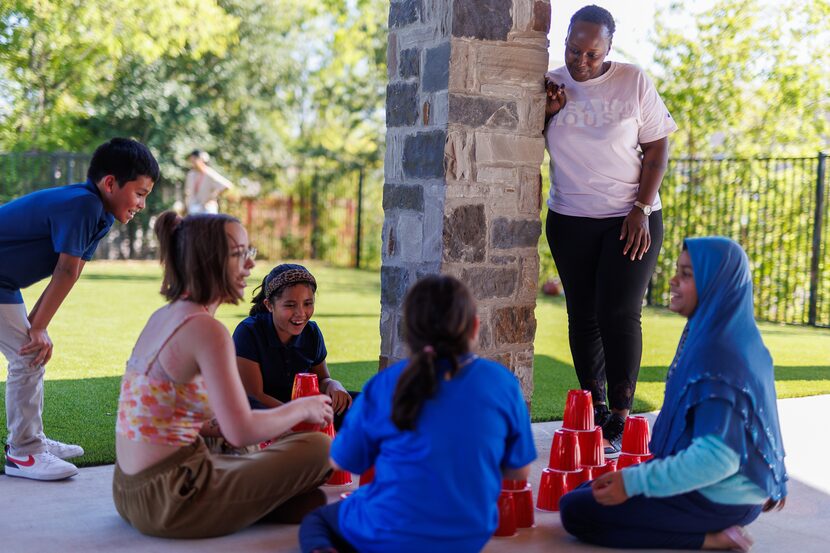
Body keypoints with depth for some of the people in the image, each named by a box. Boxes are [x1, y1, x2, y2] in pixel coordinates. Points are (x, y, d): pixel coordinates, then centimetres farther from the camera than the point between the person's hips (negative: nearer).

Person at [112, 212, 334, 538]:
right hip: (169, 502, -10)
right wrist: (301, 408, -5)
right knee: (319, 448, -6)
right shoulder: (206, 329, -19)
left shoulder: (163, 316, 9)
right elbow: (241, 431, -24)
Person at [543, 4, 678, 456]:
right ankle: (593, 408, 17)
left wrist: (642, 208, -10)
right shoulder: (549, 85, 3)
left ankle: (620, 418, -1)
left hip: (630, 219, -3)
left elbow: (657, 148, -1)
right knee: (583, 315, 7)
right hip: (569, 220, 3)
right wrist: (545, 114, -11)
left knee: (619, 314, -8)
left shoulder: (634, 82, -4)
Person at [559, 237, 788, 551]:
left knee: (575, 511, -10)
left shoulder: (715, 353, -27)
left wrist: (633, 482, -28)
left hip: (716, 498, -10)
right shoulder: (739, 338, 3)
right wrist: (774, 483, 28)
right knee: (587, 490, 18)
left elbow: (717, 457, -31)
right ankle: (712, 527, 10)